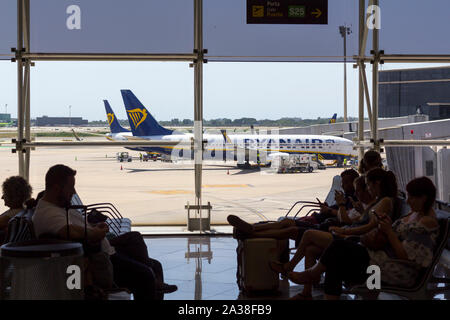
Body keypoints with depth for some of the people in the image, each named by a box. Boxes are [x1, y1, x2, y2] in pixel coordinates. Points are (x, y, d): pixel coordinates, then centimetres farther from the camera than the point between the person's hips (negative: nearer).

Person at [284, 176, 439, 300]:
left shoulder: (427, 222, -17)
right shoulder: (416, 214, 15)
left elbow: (405, 255, -21)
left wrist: (389, 232, -15)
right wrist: (389, 224, 2)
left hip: (397, 272, -11)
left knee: (339, 246, -13)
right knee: (335, 263, -1)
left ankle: (313, 273, 9)